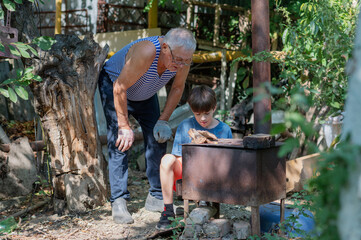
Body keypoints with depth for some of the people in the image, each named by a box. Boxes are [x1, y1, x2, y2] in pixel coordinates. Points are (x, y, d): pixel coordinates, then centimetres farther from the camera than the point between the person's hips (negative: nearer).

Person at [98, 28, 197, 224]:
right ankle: (118, 202, -15)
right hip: (113, 84, -5)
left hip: (145, 94, 6)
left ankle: (156, 197, 8)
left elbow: (177, 88, -6)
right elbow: (120, 87, -34)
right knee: (120, 141, -18)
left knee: (158, 139, -2)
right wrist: (124, 126, -29)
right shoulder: (146, 53, -42)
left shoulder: (183, 59, -25)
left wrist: (163, 120, -10)